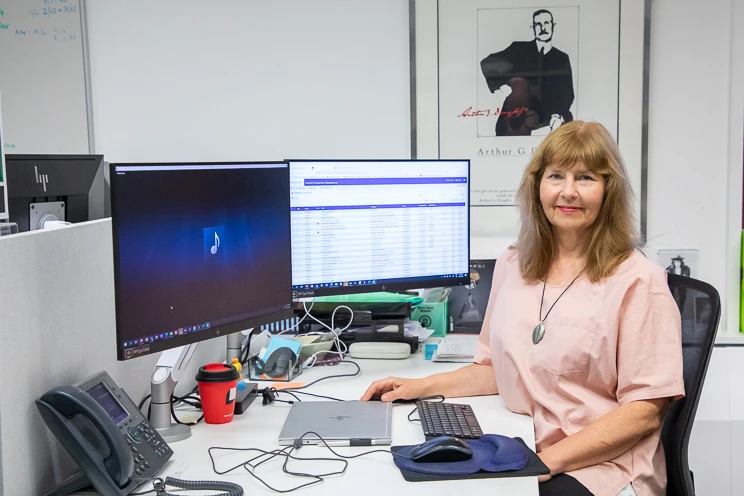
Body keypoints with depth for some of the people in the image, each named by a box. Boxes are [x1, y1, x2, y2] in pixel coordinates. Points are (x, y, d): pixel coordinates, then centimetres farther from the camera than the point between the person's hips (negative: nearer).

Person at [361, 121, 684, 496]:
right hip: (519, 457, 5)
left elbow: (644, 412, -9)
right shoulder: (511, 266, 9)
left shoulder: (638, 281, -8)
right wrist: (423, 387, 6)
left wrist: (547, 460, -17)